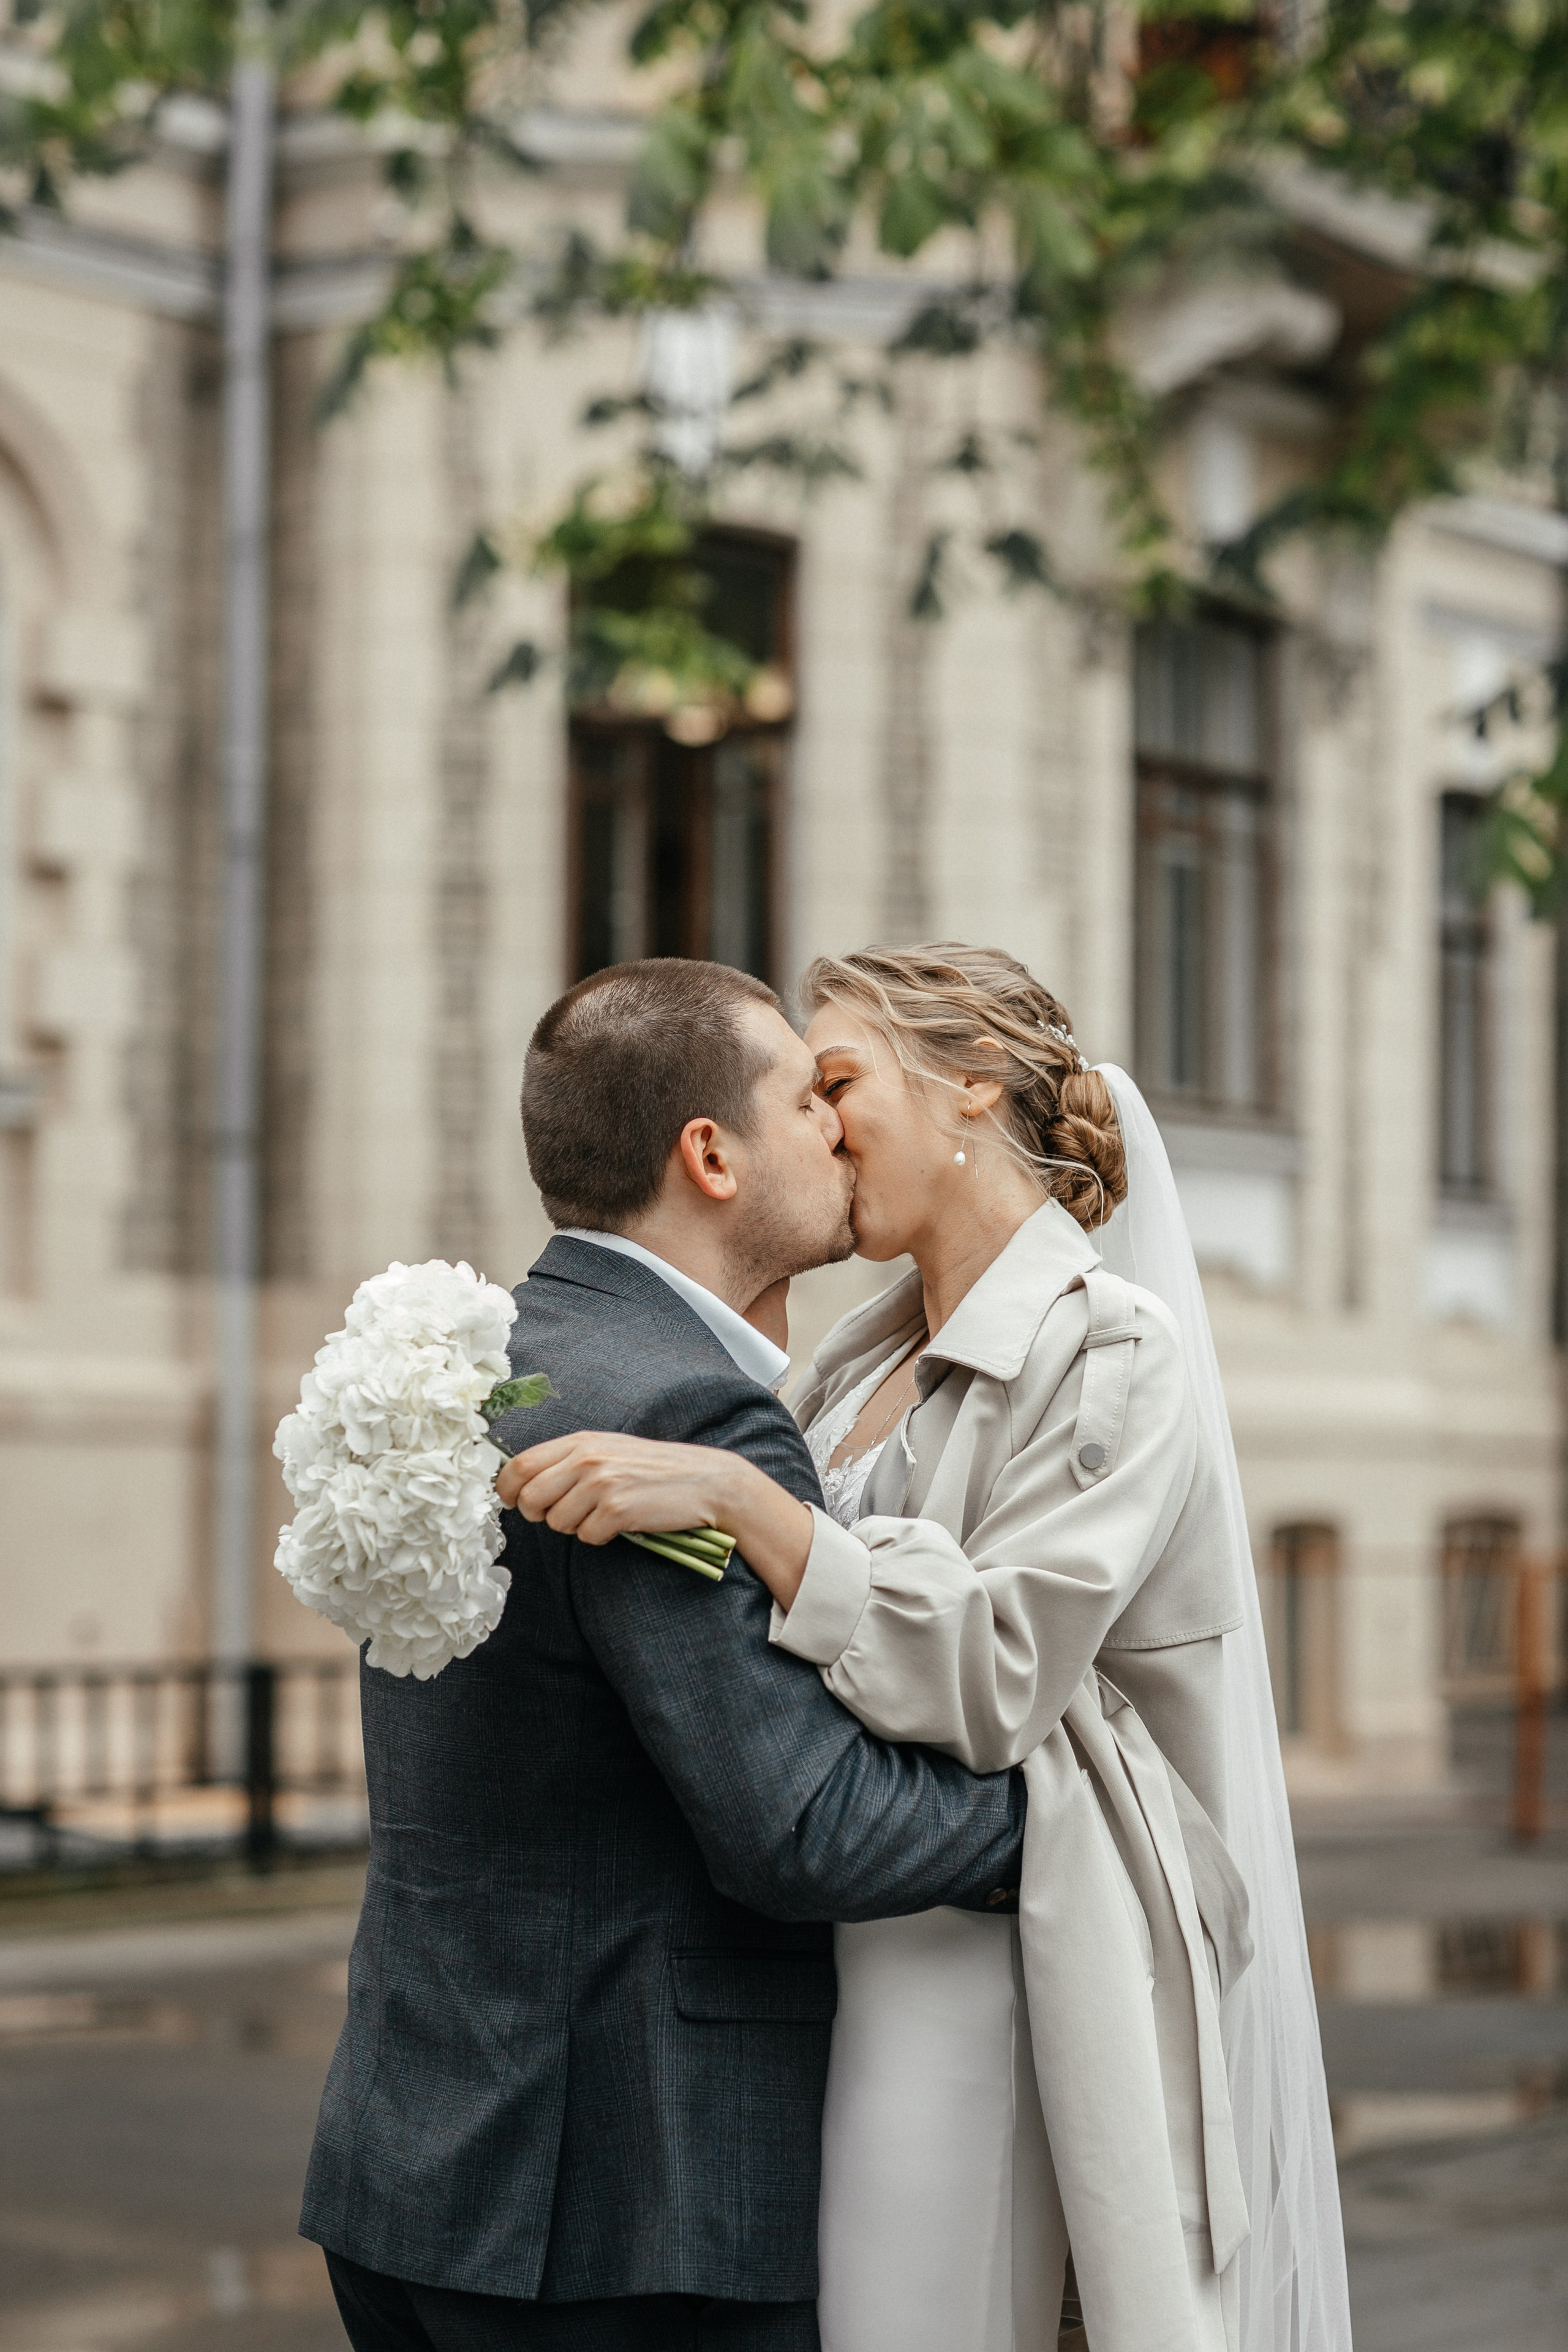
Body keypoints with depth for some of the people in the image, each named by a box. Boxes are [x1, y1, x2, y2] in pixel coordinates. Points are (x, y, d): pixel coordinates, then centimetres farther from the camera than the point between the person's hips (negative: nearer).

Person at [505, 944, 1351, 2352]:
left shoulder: (1108, 1350, -8)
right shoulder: (866, 1362, 15)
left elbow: (992, 1672, -19)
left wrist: (731, 1495, -25)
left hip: (967, 1960, -7)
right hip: (826, 1962, 7)